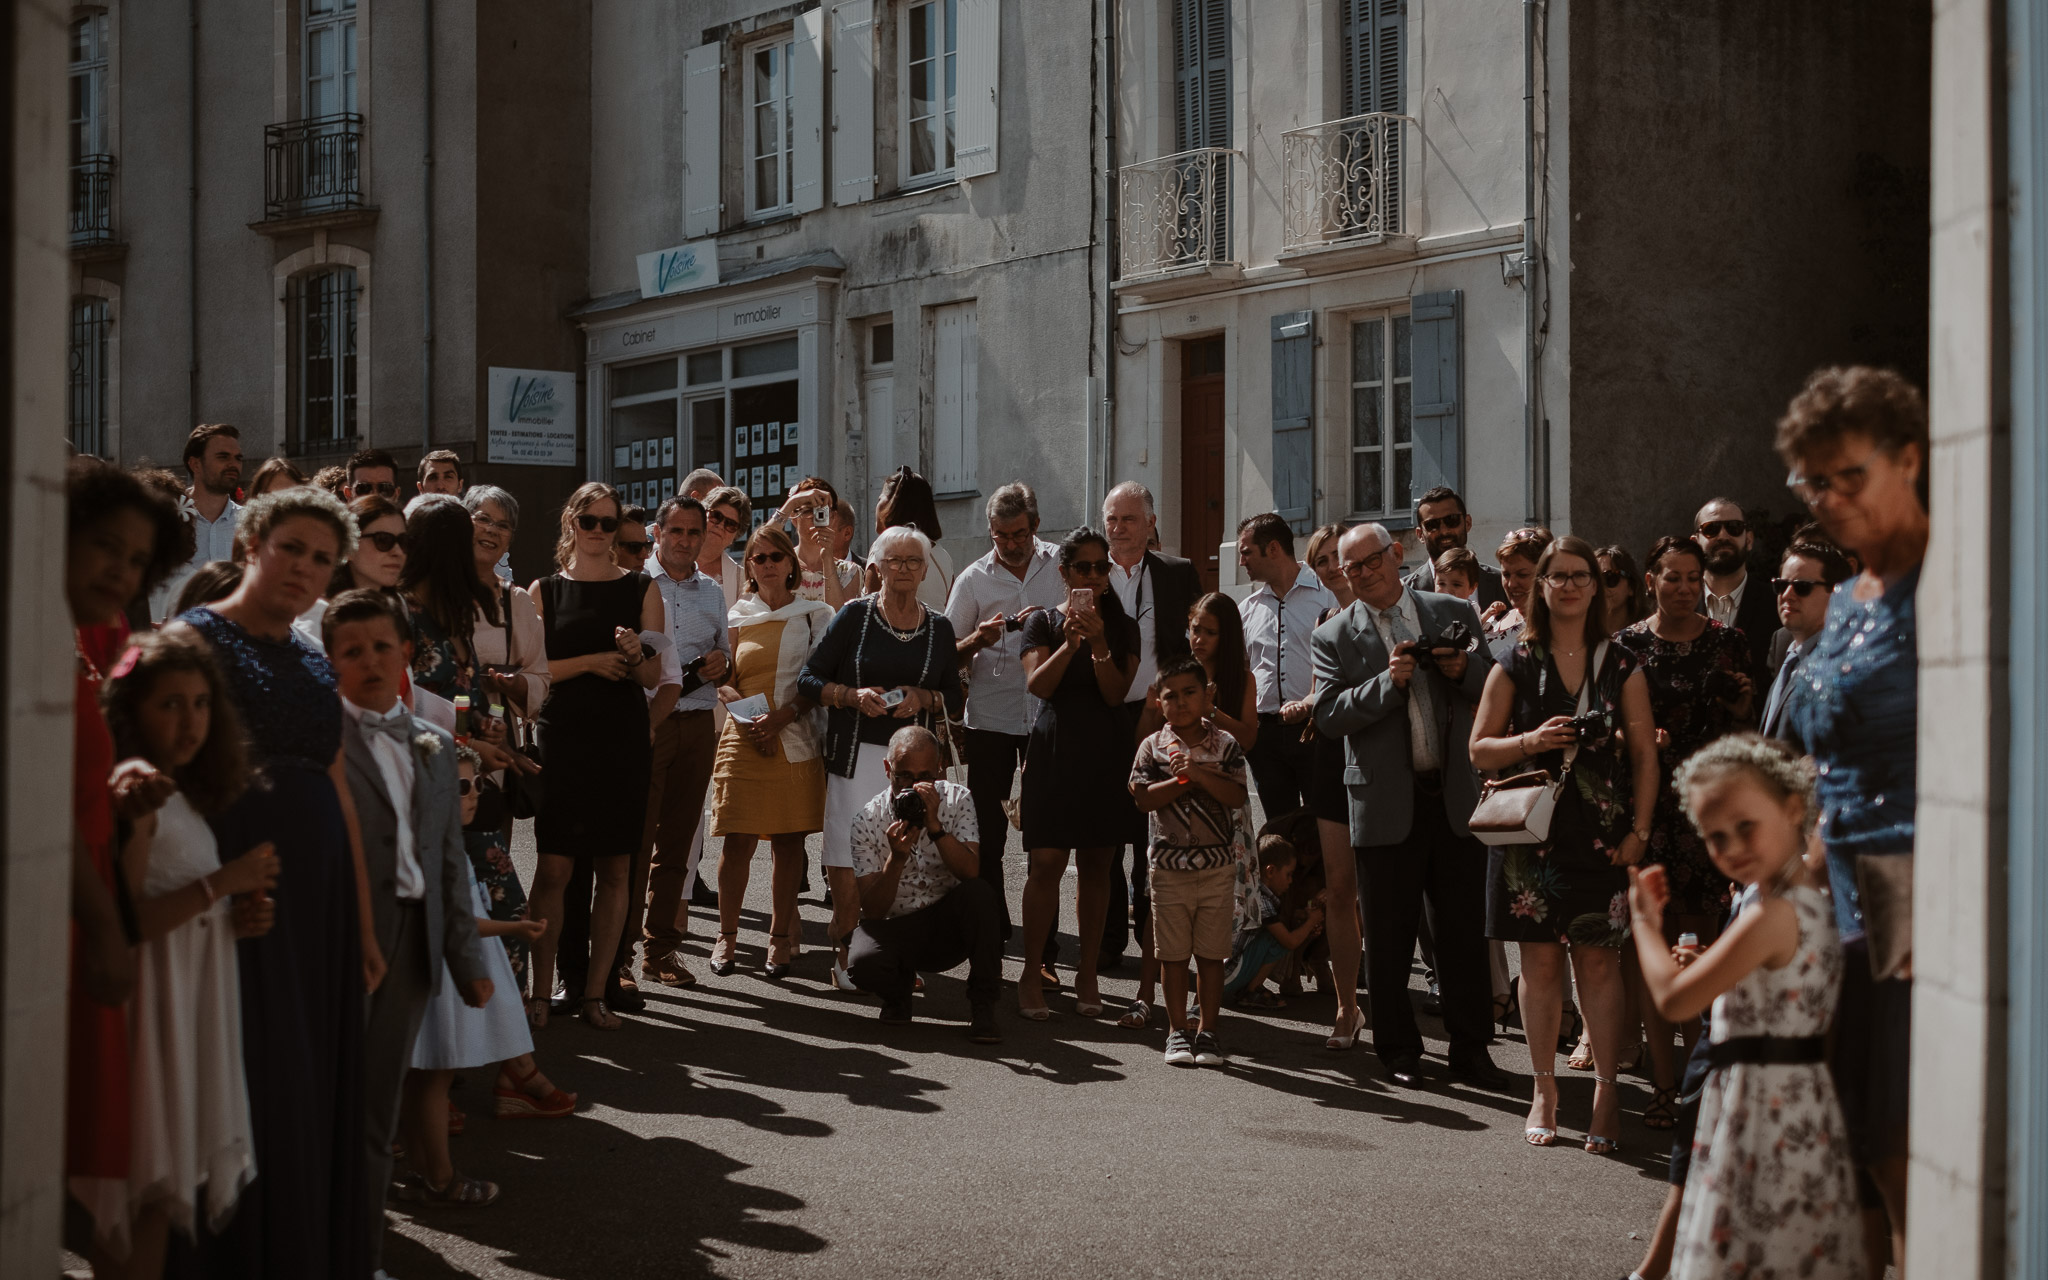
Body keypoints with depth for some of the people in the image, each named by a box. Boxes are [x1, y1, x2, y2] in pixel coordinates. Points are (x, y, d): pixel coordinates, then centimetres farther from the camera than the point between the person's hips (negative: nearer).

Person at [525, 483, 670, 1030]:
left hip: (623, 738, 1)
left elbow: (653, 676, 7)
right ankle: (542, 990, 3)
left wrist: (634, 655, -14)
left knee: (615, 871, 2)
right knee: (554, 868, -7)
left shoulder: (641, 589, 10)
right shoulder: (544, 590, 8)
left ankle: (595, 991, 10)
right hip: (562, 738, -1)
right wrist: (590, 662, -11)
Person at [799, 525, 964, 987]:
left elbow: (953, 697, 14)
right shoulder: (855, 616, 3)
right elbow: (809, 680, 3)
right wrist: (853, 696, -13)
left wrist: (922, 698, -6)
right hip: (857, 754, -2)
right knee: (848, 862, -8)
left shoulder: (939, 628, 11)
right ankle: (846, 954, 7)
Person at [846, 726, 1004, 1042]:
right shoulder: (868, 820, -10)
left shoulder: (958, 800, -7)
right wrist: (896, 858, -31)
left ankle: (982, 1006, -16)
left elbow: (970, 872, -21)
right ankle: (899, 988, 7)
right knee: (863, 963, -33)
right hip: (895, 929, -1)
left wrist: (934, 826, -33)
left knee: (979, 893, -32)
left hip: (948, 926, 1)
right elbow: (872, 910, -15)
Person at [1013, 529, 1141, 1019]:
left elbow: (1116, 693, -3)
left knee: (1096, 866, 5)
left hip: (1107, 755, 2)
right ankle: (1032, 974, -2)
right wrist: (1070, 643, -21)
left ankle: (1088, 973, 13)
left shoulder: (1123, 627, 8)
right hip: (1055, 752, -2)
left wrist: (1098, 644, -17)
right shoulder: (1044, 622, 5)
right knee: (1046, 863, -8)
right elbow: (1037, 685, -8)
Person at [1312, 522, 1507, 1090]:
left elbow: (1494, 690, 9)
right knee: (1389, 934, 6)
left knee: (1464, 928, 5)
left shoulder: (1453, 613, 8)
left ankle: (1471, 1046, 15)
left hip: (1454, 794, 1)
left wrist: (1464, 669, -12)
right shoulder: (1334, 637, 2)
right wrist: (1389, 681, -21)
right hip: (1386, 803, -1)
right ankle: (1398, 1048, 18)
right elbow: (1328, 714, -9)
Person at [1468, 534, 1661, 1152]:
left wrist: (1638, 831, -2)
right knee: (1540, 961, 3)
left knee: (1598, 961, -2)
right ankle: (1545, 1092, 11)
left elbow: (1644, 753, 7)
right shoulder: (1516, 664, 5)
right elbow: (1480, 748, 6)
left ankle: (1606, 1091, 4)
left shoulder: (1621, 665, 6)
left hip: (1600, 833, 0)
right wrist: (1532, 740, -13)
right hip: (1531, 830, 0)